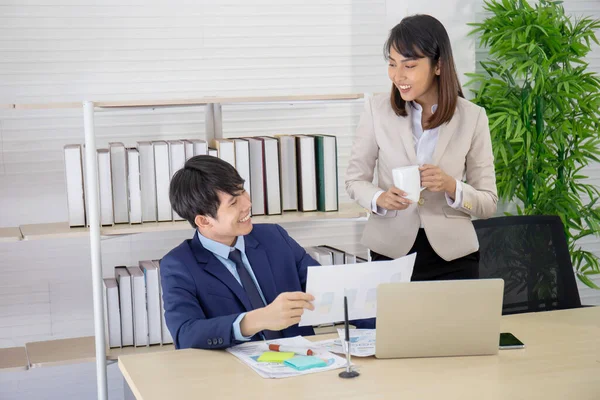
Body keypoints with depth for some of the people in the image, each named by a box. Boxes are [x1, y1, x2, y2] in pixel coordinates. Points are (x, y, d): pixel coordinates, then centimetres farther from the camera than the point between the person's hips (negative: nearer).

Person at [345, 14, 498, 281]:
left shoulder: (472, 117, -5)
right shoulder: (377, 108, -4)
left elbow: (488, 204, -2)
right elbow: (355, 179, 3)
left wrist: (451, 187, -21)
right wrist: (380, 199, -17)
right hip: (391, 251, 0)